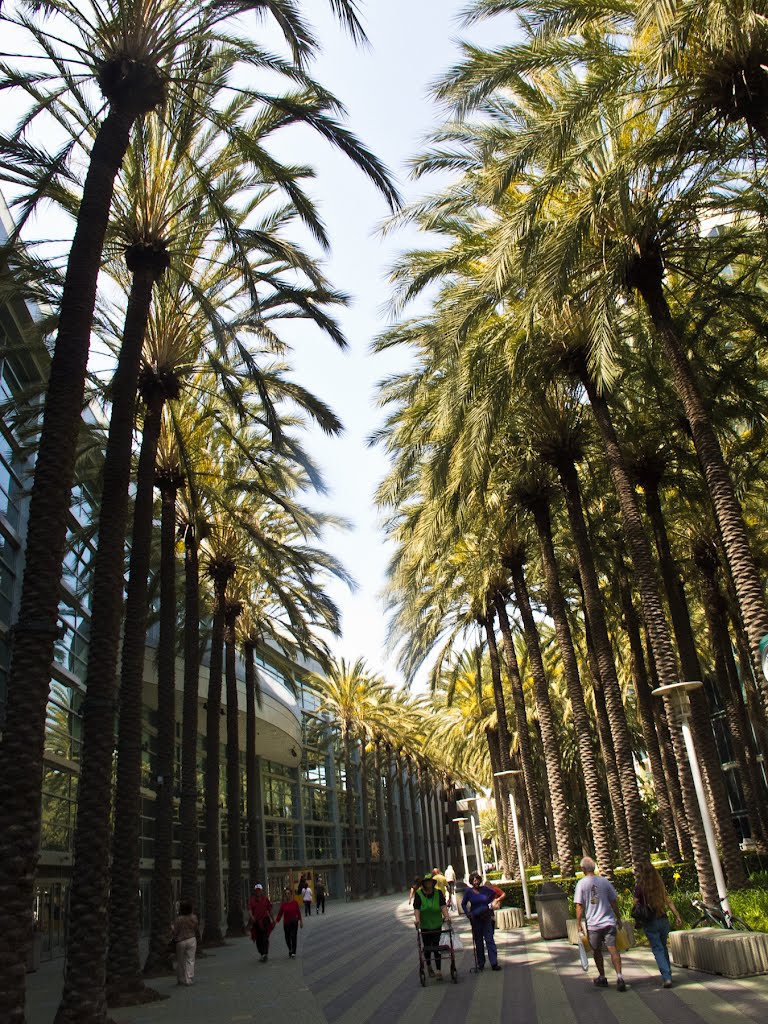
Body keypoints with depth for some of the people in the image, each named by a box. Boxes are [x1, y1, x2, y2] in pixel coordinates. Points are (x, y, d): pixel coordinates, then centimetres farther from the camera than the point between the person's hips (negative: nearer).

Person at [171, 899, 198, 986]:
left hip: (180, 942, -2)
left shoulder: (179, 919, -19)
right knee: (190, 960, 8)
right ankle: (189, 980, 6)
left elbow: (174, 932, -10)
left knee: (180, 962, 14)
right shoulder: (194, 917, -7)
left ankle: (181, 980, 21)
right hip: (192, 940, 3)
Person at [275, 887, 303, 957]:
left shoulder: (295, 902, -5)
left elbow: (298, 912, 1)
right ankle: (290, 950, 36)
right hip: (286, 923, 2)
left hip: (294, 922, -2)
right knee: (287, 938, 10)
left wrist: (301, 921, 3)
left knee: (293, 936, -12)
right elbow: (280, 913, -5)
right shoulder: (283, 904, -4)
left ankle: (293, 952, -4)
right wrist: (276, 921, -16)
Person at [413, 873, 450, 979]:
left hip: (437, 925, 0)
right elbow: (416, 908, -13)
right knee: (427, 947, 10)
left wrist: (446, 916, -25)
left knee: (436, 947, -3)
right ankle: (429, 967, 33)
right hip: (424, 926, 0)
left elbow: (443, 906, -10)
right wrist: (417, 919, -28)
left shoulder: (438, 893, -2)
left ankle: (438, 971, 3)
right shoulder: (418, 894, -5)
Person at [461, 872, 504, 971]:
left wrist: (490, 905, 6)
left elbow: (496, 894, 13)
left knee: (489, 940, -7)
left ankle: (494, 963, -6)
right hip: (475, 918, 1)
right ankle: (481, 964, 17)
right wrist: (467, 913, -2)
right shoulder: (469, 892, -1)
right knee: (478, 941, 7)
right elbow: (463, 904, 10)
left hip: (486, 918, -1)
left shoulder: (485, 889, -1)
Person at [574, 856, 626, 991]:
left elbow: (579, 905, -9)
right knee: (613, 949, -1)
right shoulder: (604, 881, 1)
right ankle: (619, 976, -17)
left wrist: (578, 923, -3)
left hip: (592, 924, -1)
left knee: (597, 951, 15)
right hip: (609, 921, 2)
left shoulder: (581, 883, -7)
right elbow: (614, 901, 6)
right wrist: (618, 919, 17)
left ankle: (602, 978, 26)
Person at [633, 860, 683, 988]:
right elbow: (668, 901, 3)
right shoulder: (660, 884, 4)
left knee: (658, 949, 0)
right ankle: (667, 975, 25)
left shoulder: (640, 887, -10)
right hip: (664, 920, 5)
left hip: (650, 922, -5)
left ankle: (667, 977, -11)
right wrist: (677, 916, 7)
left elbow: (636, 904, -6)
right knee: (663, 947, 20)